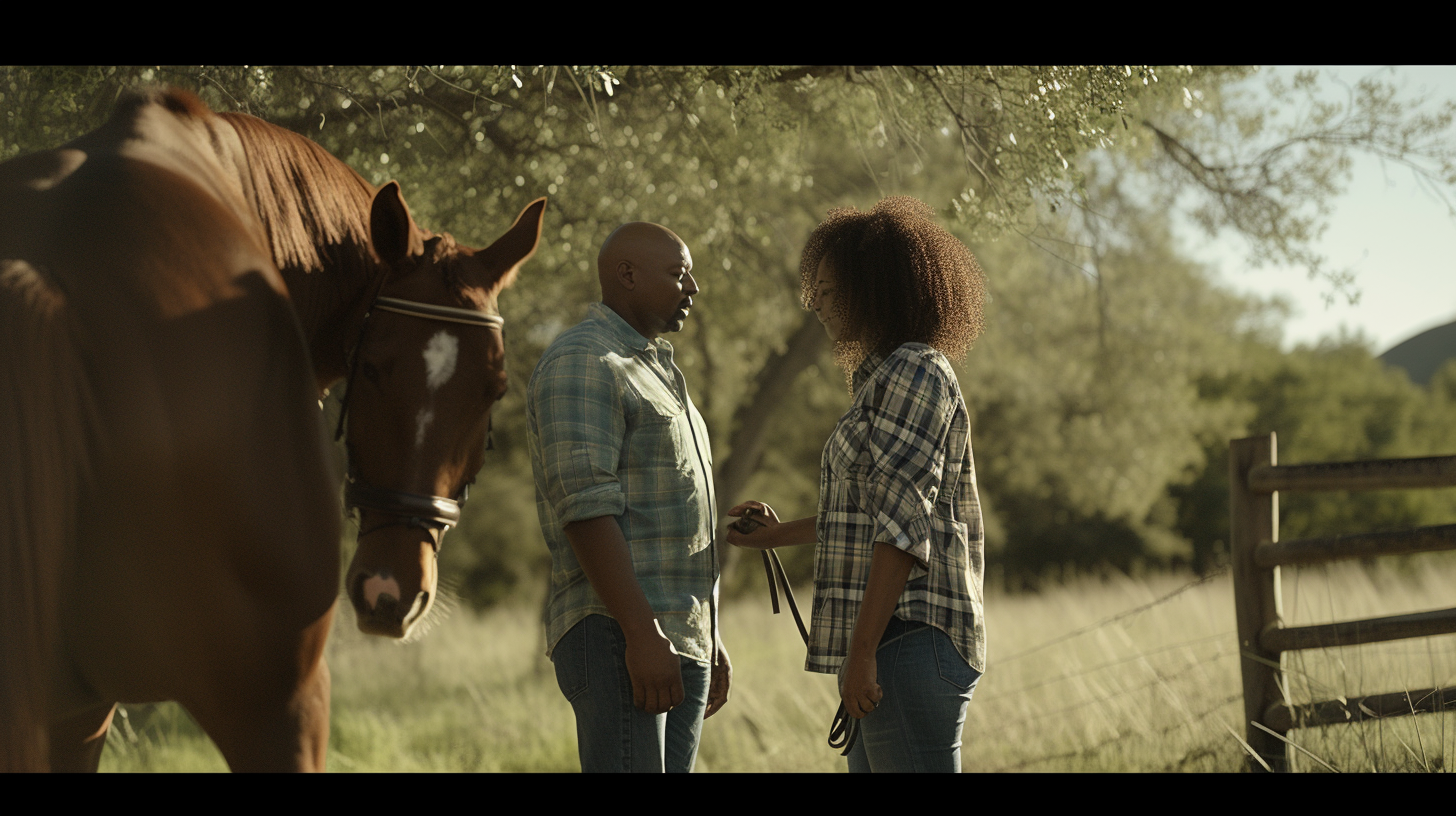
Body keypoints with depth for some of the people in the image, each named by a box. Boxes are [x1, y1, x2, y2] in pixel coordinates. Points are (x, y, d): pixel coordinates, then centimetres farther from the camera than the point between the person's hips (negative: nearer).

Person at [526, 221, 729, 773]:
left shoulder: (657, 371, 24)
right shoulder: (582, 365, -8)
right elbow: (587, 509, -19)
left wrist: (708, 643, 24)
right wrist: (642, 634, -25)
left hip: (684, 640, 10)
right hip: (616, 634, -10)